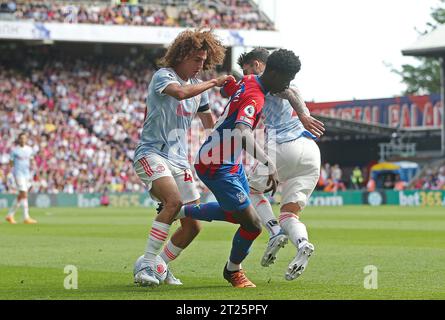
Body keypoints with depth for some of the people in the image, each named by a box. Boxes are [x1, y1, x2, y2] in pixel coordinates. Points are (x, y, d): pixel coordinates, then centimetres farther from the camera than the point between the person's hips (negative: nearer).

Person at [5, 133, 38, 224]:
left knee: (21, 196, 8)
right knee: (24, 195, -14)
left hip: (27, 175, 6)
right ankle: (26, 218, -14)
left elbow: (32, 160, 17)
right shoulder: (14, 150, -2)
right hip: (18, 174, -6)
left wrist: (33, 164, -7)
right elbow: (11, 163, -1)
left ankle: (10, 215, 20)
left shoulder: (29, 149, 11)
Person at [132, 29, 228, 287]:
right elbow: (180, 92, -32)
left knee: (193, 226, 1)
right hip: (152, 153, -8)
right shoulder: (163, 76, -8)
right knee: (174, 201, -33)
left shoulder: (198, 86, 16)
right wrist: (213, 83, -24)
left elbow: (210, 122, 31)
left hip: (180, 159, 8)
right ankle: (146, 266, -29)